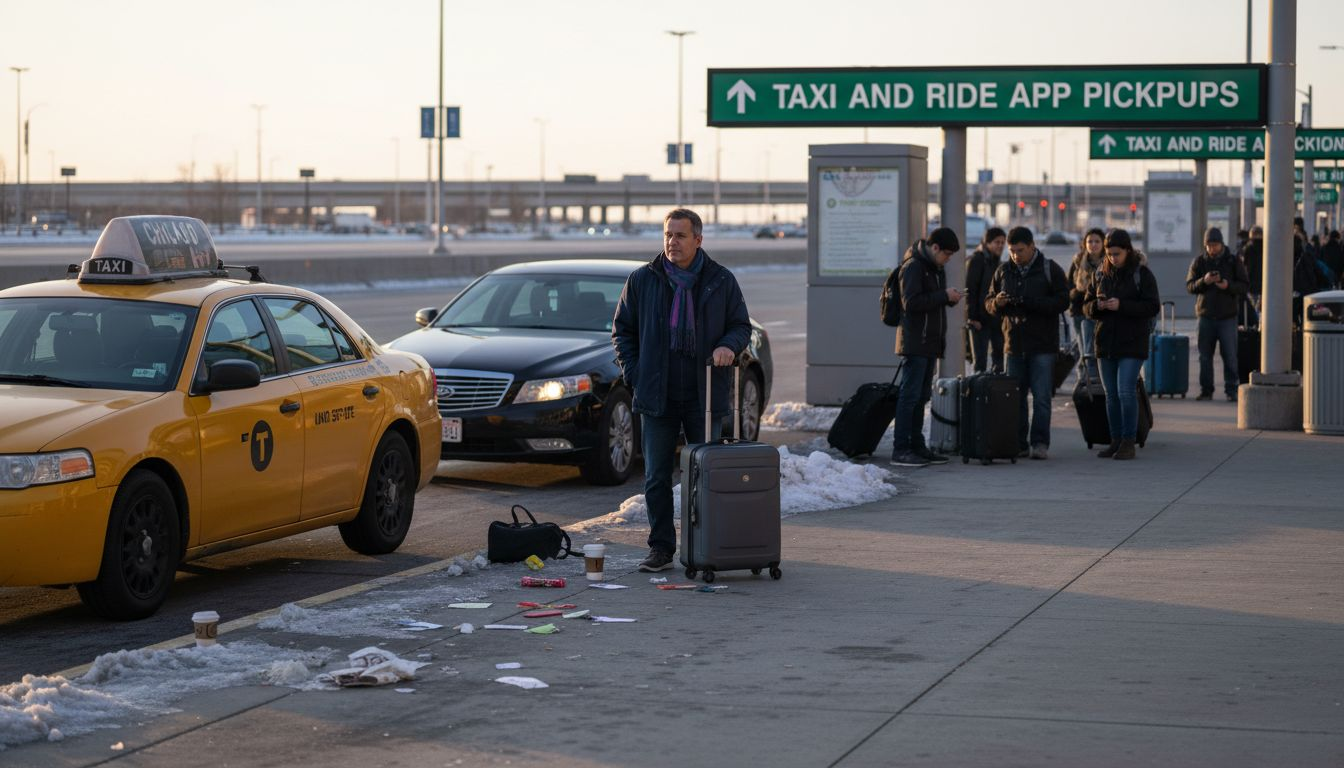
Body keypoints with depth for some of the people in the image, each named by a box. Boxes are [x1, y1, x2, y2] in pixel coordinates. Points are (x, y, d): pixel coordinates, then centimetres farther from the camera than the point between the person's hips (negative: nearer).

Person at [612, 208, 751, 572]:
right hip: (657, 397, 1)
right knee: (656, 477, 2)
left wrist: (728, 346, -12)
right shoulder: (642, 281, 5)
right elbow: (622, 331, 11)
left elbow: (742, 325, 10)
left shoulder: (721, 281, 4)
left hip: (705, 396, 0)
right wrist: (634, 375, 1)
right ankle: (661, 549, 9)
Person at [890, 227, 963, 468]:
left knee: (921, 396, 12)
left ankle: (916, 446, 18)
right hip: (914, 342, -10)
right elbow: (910, 302, -21)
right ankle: (900, 450, -8)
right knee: (910, 395, -9)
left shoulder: (935, 268, 18)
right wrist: (944, 296, -19)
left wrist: (950, 297, 5)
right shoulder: (913, 267, -12)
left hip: (930, 343, 10)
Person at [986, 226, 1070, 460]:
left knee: (1041, 396, -5)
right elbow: (988, 303, 16)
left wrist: (1029, 302, -20)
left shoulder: (1050, 270, -2)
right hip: (1013, 344, 4)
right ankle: (1018, 444, 9)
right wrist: (997, 303, -9)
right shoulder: (1004, 271, 10)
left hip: (1042, 345, -4)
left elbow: (1062, 301, -10)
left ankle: (1040, 443, -1)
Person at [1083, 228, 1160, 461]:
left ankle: (1128, 442, -3)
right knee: (1111, 395, 8)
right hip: (1106, 343, 5)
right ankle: (1116, 441, 16)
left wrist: (1122, 306, -22)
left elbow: (1153, 306, -12)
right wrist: (1097, 306, -11)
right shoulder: (1101, 274, 10)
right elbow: (1086, 306, 13)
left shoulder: (1142, 274, -6)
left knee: (1126, 392, -11)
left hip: (1132, 343, -5)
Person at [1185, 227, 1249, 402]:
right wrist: (1203, 281, -17)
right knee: (1205, 355, 5)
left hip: (1228, 316, -2)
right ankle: (1206, 390, 12)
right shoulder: (1199, 261, 6)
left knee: (1230, 355, -2)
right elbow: (1189, 286, 3)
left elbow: (1244, 286, 0)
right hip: (1206, 315, 2)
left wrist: (1228, 285, -19)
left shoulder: (1234, 261, 2)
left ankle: (1232, 389, 4)